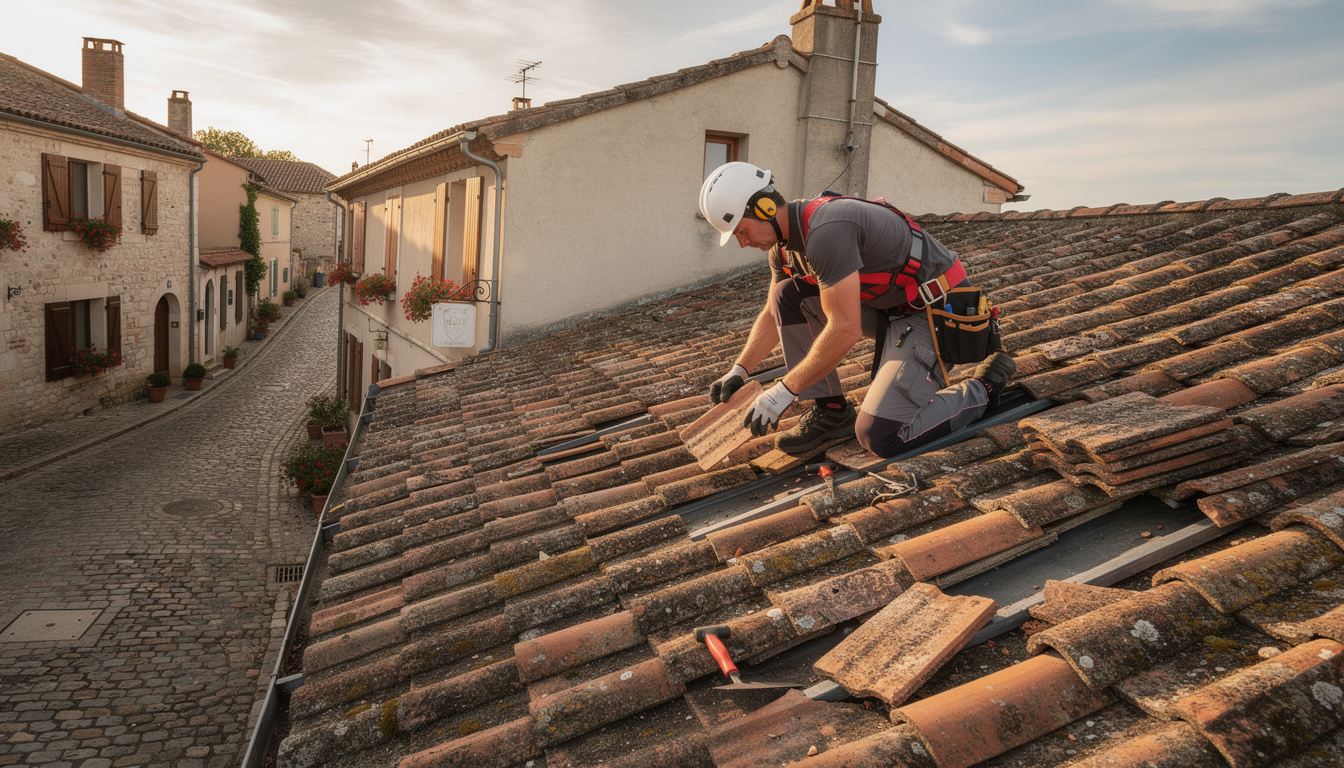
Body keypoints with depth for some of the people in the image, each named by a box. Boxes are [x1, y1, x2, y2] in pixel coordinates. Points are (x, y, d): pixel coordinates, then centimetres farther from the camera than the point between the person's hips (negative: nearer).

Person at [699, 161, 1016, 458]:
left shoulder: (825, 231, -28)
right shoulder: (783, 243, 3)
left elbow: (845, 329, -31)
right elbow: (774, 315, 17)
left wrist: (784, 391, -25)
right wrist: (738, 370, 5)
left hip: (934, 311, -10)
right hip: (888, 308, 10)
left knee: (879, 436, -18)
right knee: (787, 295, -3)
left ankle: (982, 388, 3)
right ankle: (829, 408, 3)